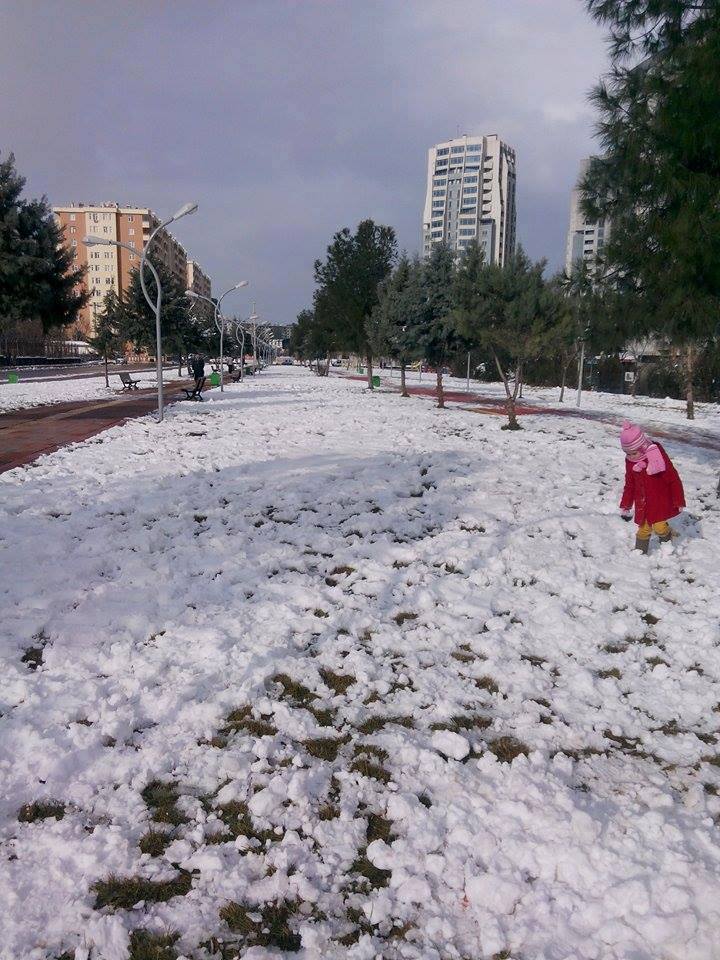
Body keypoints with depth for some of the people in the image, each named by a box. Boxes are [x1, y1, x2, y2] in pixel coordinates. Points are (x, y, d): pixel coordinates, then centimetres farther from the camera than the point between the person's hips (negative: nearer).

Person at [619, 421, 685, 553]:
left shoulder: (658, 457, -19)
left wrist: (679, 501, -7)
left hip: (660, 502, -4)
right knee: (644, 528, 5)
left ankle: (667, 542, 21)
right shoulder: (630, 462, -3)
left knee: (659, 526, -8)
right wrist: (625, 505, 15)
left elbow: (674, 480, -11)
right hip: (642, 504, 4)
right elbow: (629, 485, 11)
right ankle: (640, 551, 20)